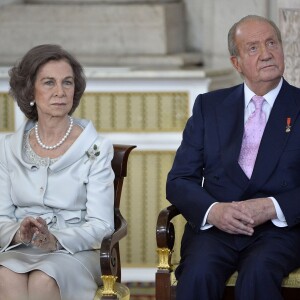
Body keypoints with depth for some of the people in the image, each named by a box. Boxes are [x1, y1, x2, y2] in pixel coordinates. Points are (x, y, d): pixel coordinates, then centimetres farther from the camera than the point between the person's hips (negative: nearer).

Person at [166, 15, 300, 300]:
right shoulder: (209, 106, 14)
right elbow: (179, 180, 8)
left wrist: (271, 208, -16)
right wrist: (213, 211, -13)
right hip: (214, 226, 2)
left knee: (257, 274, -35)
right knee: (198, 274, -31)